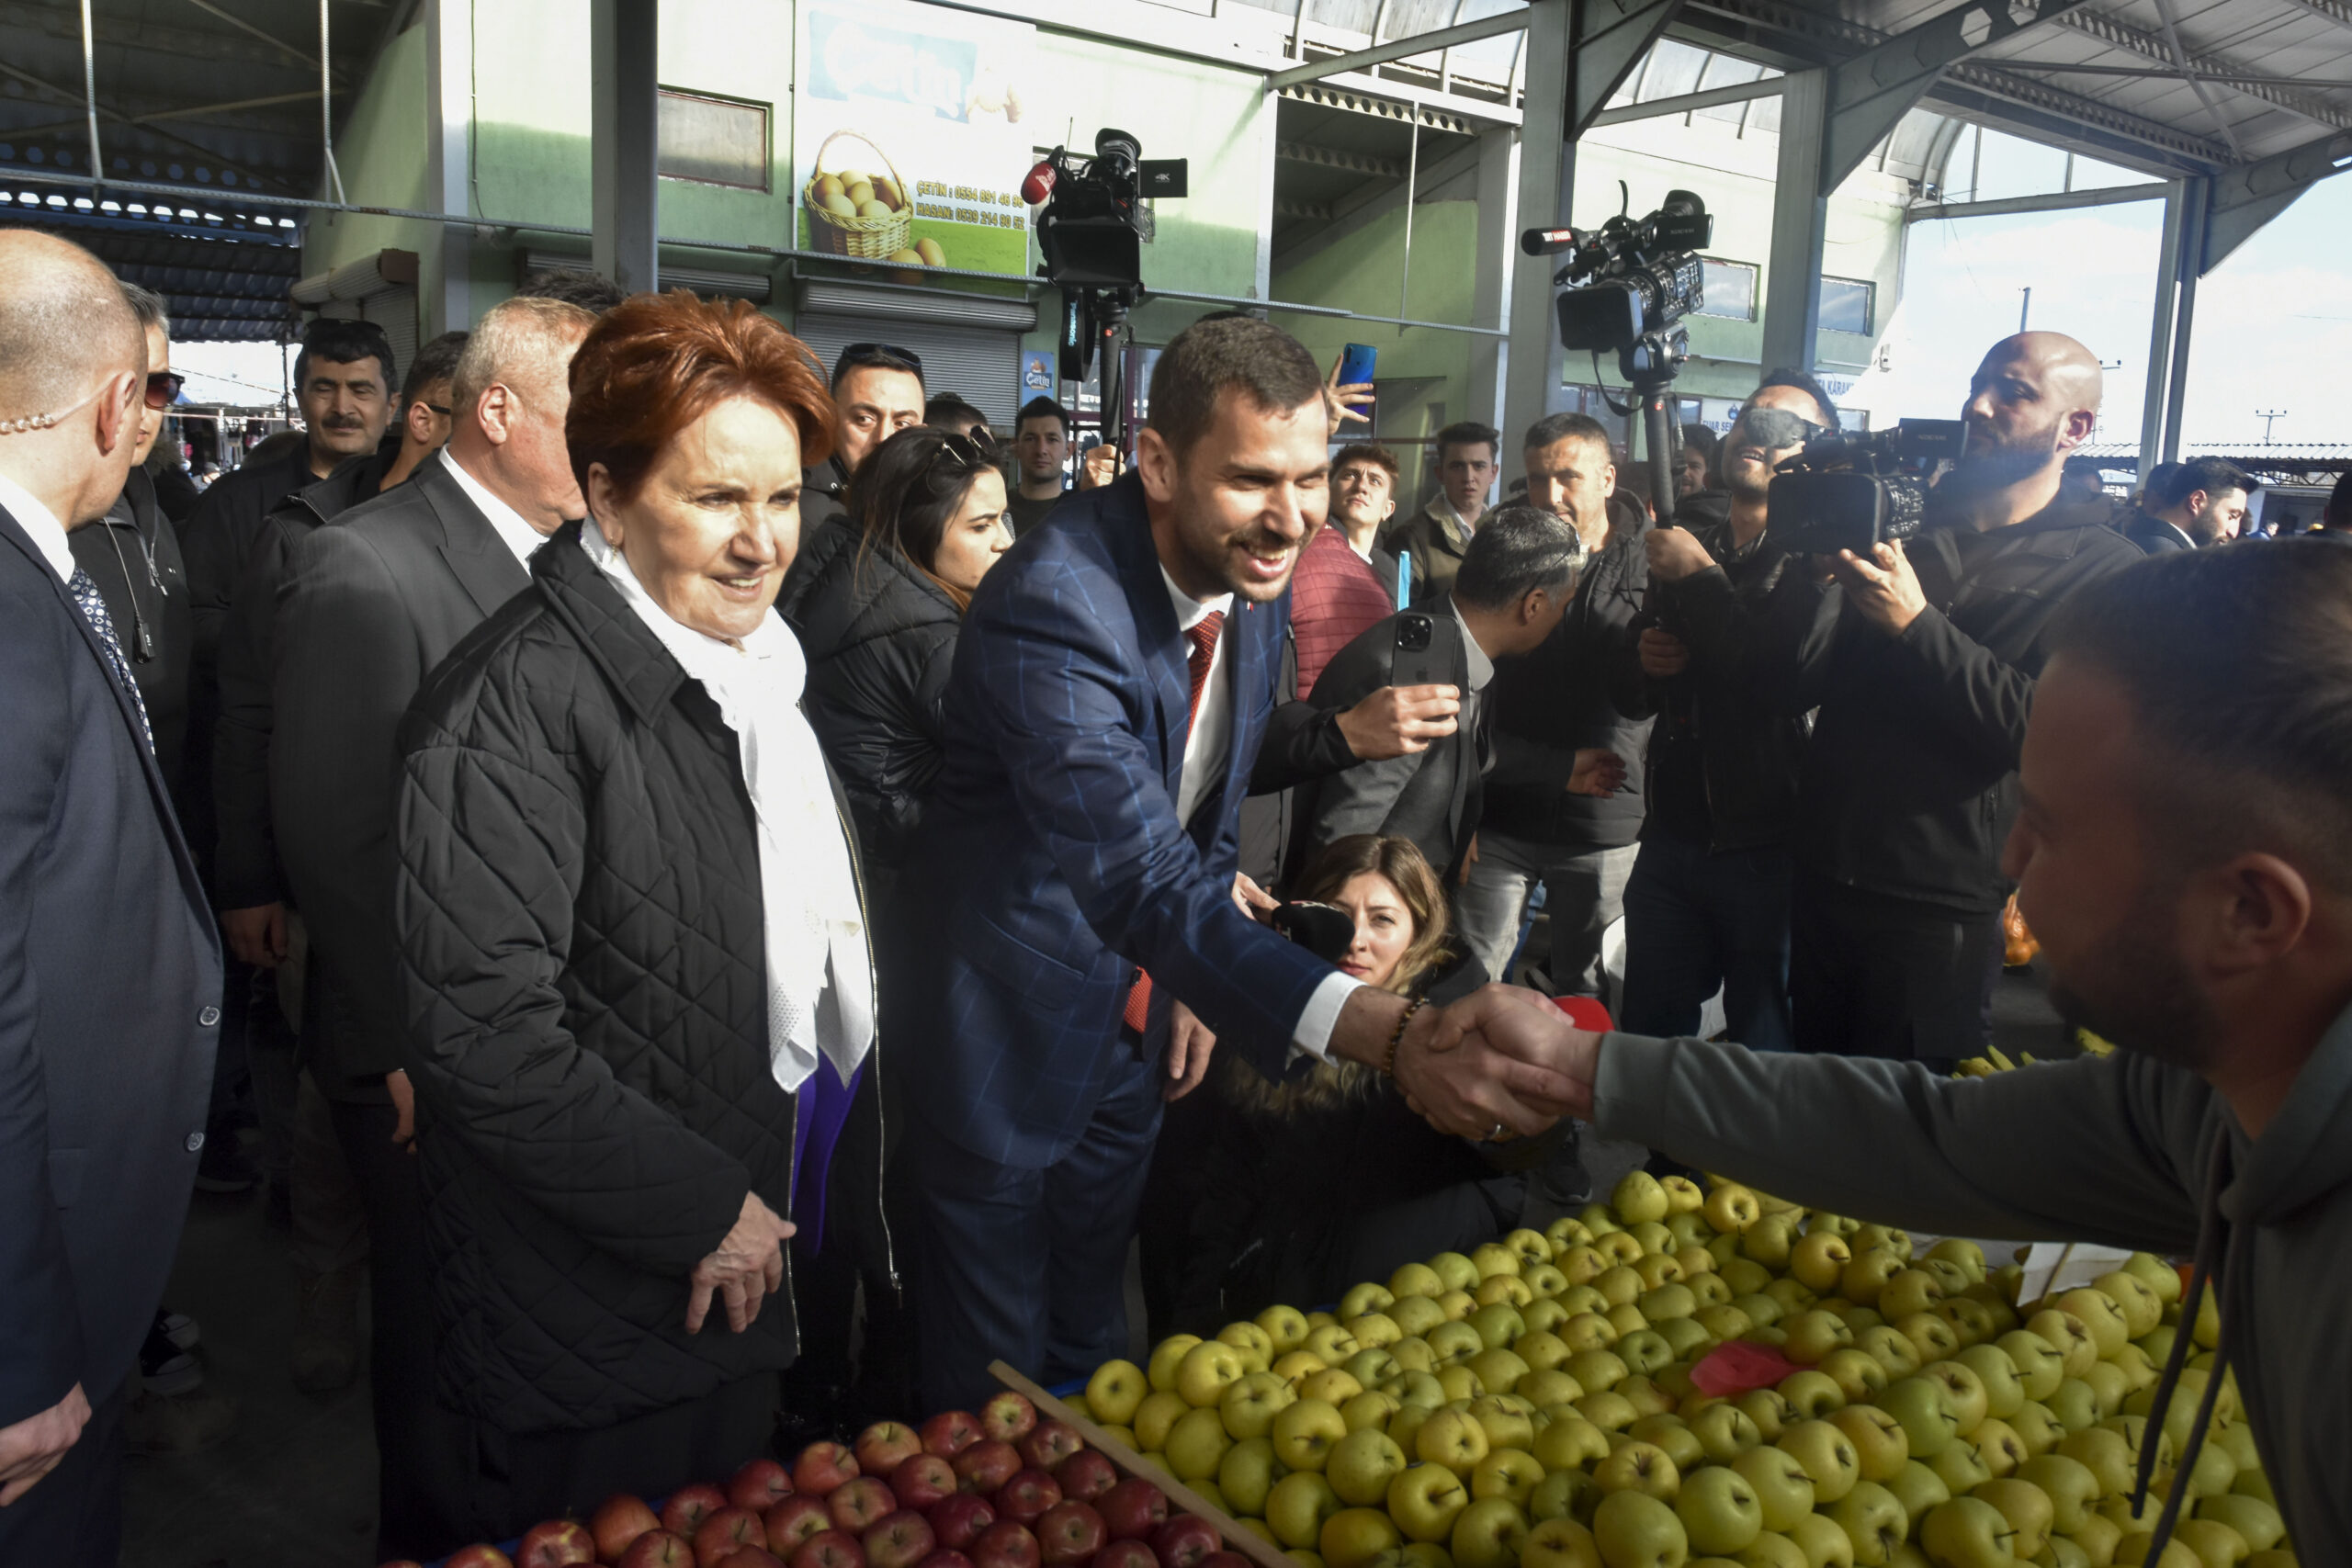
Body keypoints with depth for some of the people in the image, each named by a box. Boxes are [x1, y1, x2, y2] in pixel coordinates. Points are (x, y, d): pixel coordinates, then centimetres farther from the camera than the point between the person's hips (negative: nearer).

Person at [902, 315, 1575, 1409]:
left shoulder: (1254, 582, -6)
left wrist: (1200, 981, 9)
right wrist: (1391, 1034, -50)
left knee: (1089, 1341, 25)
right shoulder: (1050, 605, -32)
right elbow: (1142, 879, -41)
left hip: (1138, 1020, 7)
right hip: (1008, 1032, -7)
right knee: (990, 1390, 9)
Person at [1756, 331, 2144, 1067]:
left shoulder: (2104, 570, -3)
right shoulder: (1903, 526, 9)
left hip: (1945, 905, -4)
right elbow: (1788, 686, 1)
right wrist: (1811, 571, -15)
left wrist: (1916, 625, -22)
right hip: (1826, 879, 4)